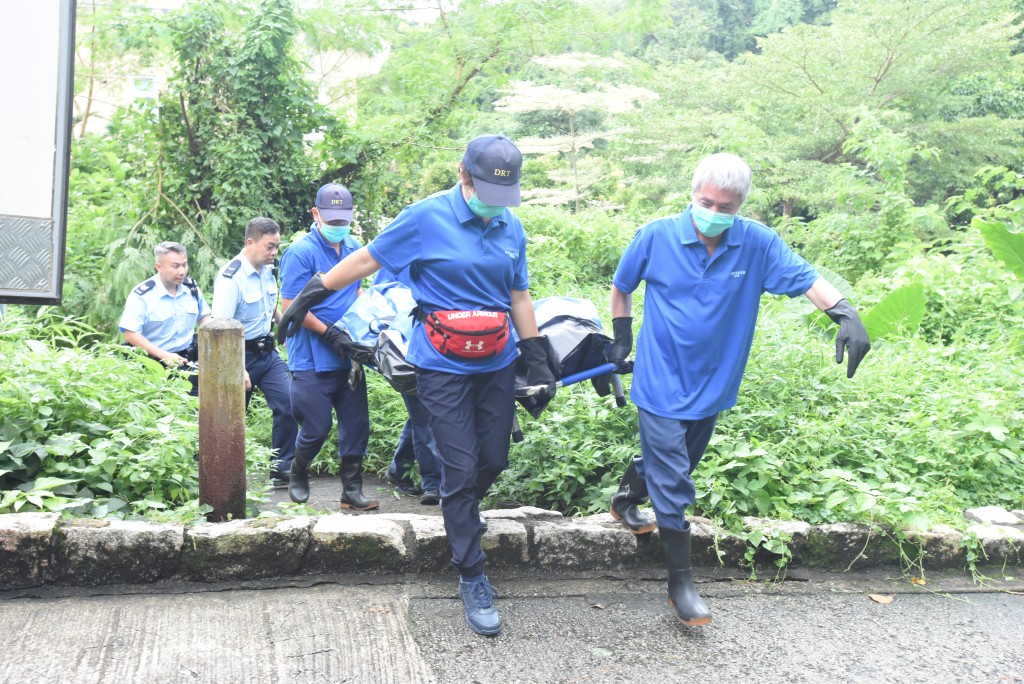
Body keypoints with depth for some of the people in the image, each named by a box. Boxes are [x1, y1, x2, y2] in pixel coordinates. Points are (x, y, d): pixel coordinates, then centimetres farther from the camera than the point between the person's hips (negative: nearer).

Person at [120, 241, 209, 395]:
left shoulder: (191, 287, 7)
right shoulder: (142, 295, -10)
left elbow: (203, 317, 21)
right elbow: (130, 333, -14)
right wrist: (164, 356, -19)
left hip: (189, 358, 4)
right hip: (156, 362, -4)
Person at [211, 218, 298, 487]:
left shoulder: (267, 270, 6)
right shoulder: (231, 278, -19)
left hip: (267, 351, 7)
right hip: (241, 355, -7)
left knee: (288, 403, -7)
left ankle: (283, 468, 2)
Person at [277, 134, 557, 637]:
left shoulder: (511, 227, 6)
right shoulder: (426, 218, -10)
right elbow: (366, 259, -2)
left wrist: (539, 363, 12)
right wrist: (307, 299, 1)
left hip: (496, 364, 5)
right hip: (444, 368, -5)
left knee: (493, 462, 10)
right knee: (461, 471, -2)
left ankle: (461, 518, 41)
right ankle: (472, 577, 11)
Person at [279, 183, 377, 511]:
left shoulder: (354, 248, 9)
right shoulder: (301, 253, -11)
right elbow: (291, 307, -13)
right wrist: (330, 333, -18)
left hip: (349, 355, 6)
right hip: (313, 358, -6)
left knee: (356, 424, 5)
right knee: (317, 428, 2)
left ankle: (352, 490, 15)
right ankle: (298, 474, 31)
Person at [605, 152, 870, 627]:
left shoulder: (757, 244, -8)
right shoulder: (656, 237, -10)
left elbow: (806, 279, -16)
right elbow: (621, 288, 5)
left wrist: (844, 313, -32)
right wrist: (622, 340, 8)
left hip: (712, 386, 4)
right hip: (662, 385, -3)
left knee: (674, 469, 22)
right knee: (672, 486, -2)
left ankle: (628, 499, 52)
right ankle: (681, 583, 10)